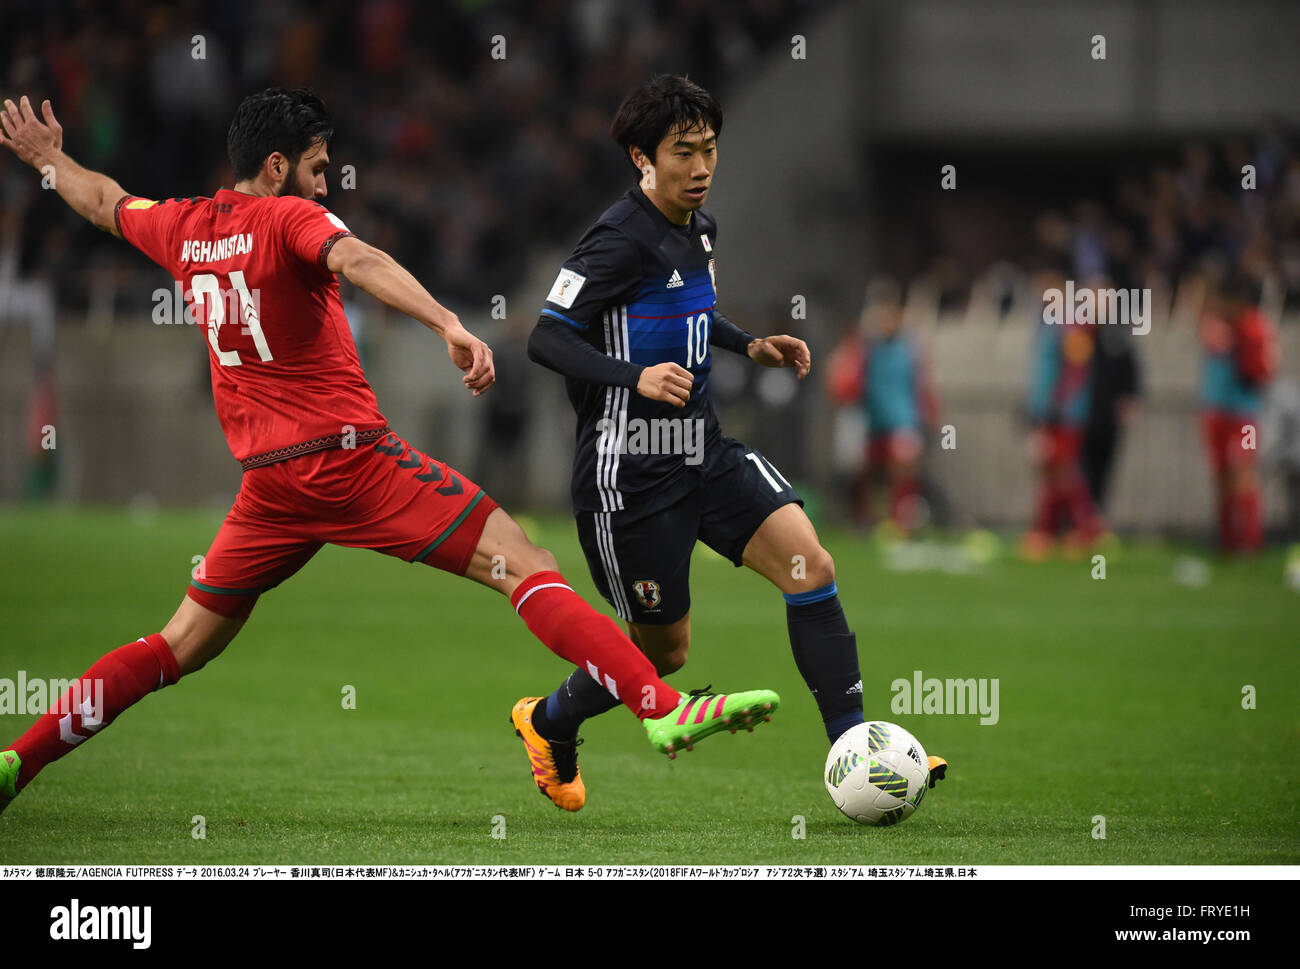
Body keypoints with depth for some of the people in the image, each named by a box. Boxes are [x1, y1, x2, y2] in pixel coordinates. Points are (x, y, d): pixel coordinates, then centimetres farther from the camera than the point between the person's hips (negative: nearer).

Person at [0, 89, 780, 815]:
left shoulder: (184, 229, 12)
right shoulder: (290, 218, -7)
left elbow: (102, 200, 32)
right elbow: (357, 260, -29)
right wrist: (451, 326, -42)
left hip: (269, 482, 7)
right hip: (351, 455, -7)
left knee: (183, 646, 18)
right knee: (526, 566, -11)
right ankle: (663, 708, -26)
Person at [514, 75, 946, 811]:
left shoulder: (699, 228, 9)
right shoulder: (623, 238, -17)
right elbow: (547, 338, -20)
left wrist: (752, 346, 12)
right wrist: (636, 377, -32)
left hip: (703, 452, 8)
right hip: (630, 470, -7)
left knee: (810, 563, -12)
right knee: (664, 650, 3)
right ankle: (550, 722, 32)